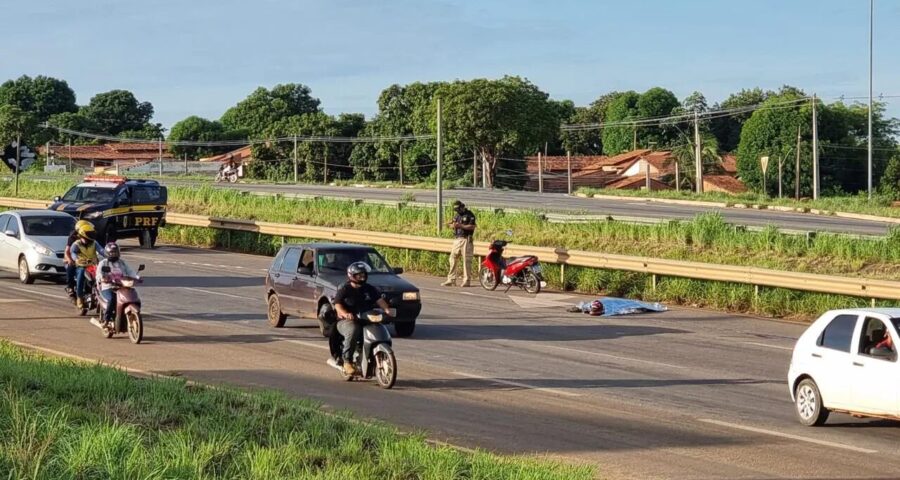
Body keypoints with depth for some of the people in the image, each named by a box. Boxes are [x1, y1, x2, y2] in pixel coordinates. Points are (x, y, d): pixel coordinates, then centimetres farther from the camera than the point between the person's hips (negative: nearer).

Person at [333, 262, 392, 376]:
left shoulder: (369, 289, 16)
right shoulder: (344, 290, 1)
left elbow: (379, 300, 6)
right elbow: (337, 304, -10)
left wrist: (386, 309, -16)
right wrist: (345, 314, -31)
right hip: (347, 321, -5)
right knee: (353, 330, -38)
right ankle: (347, 361, -29)